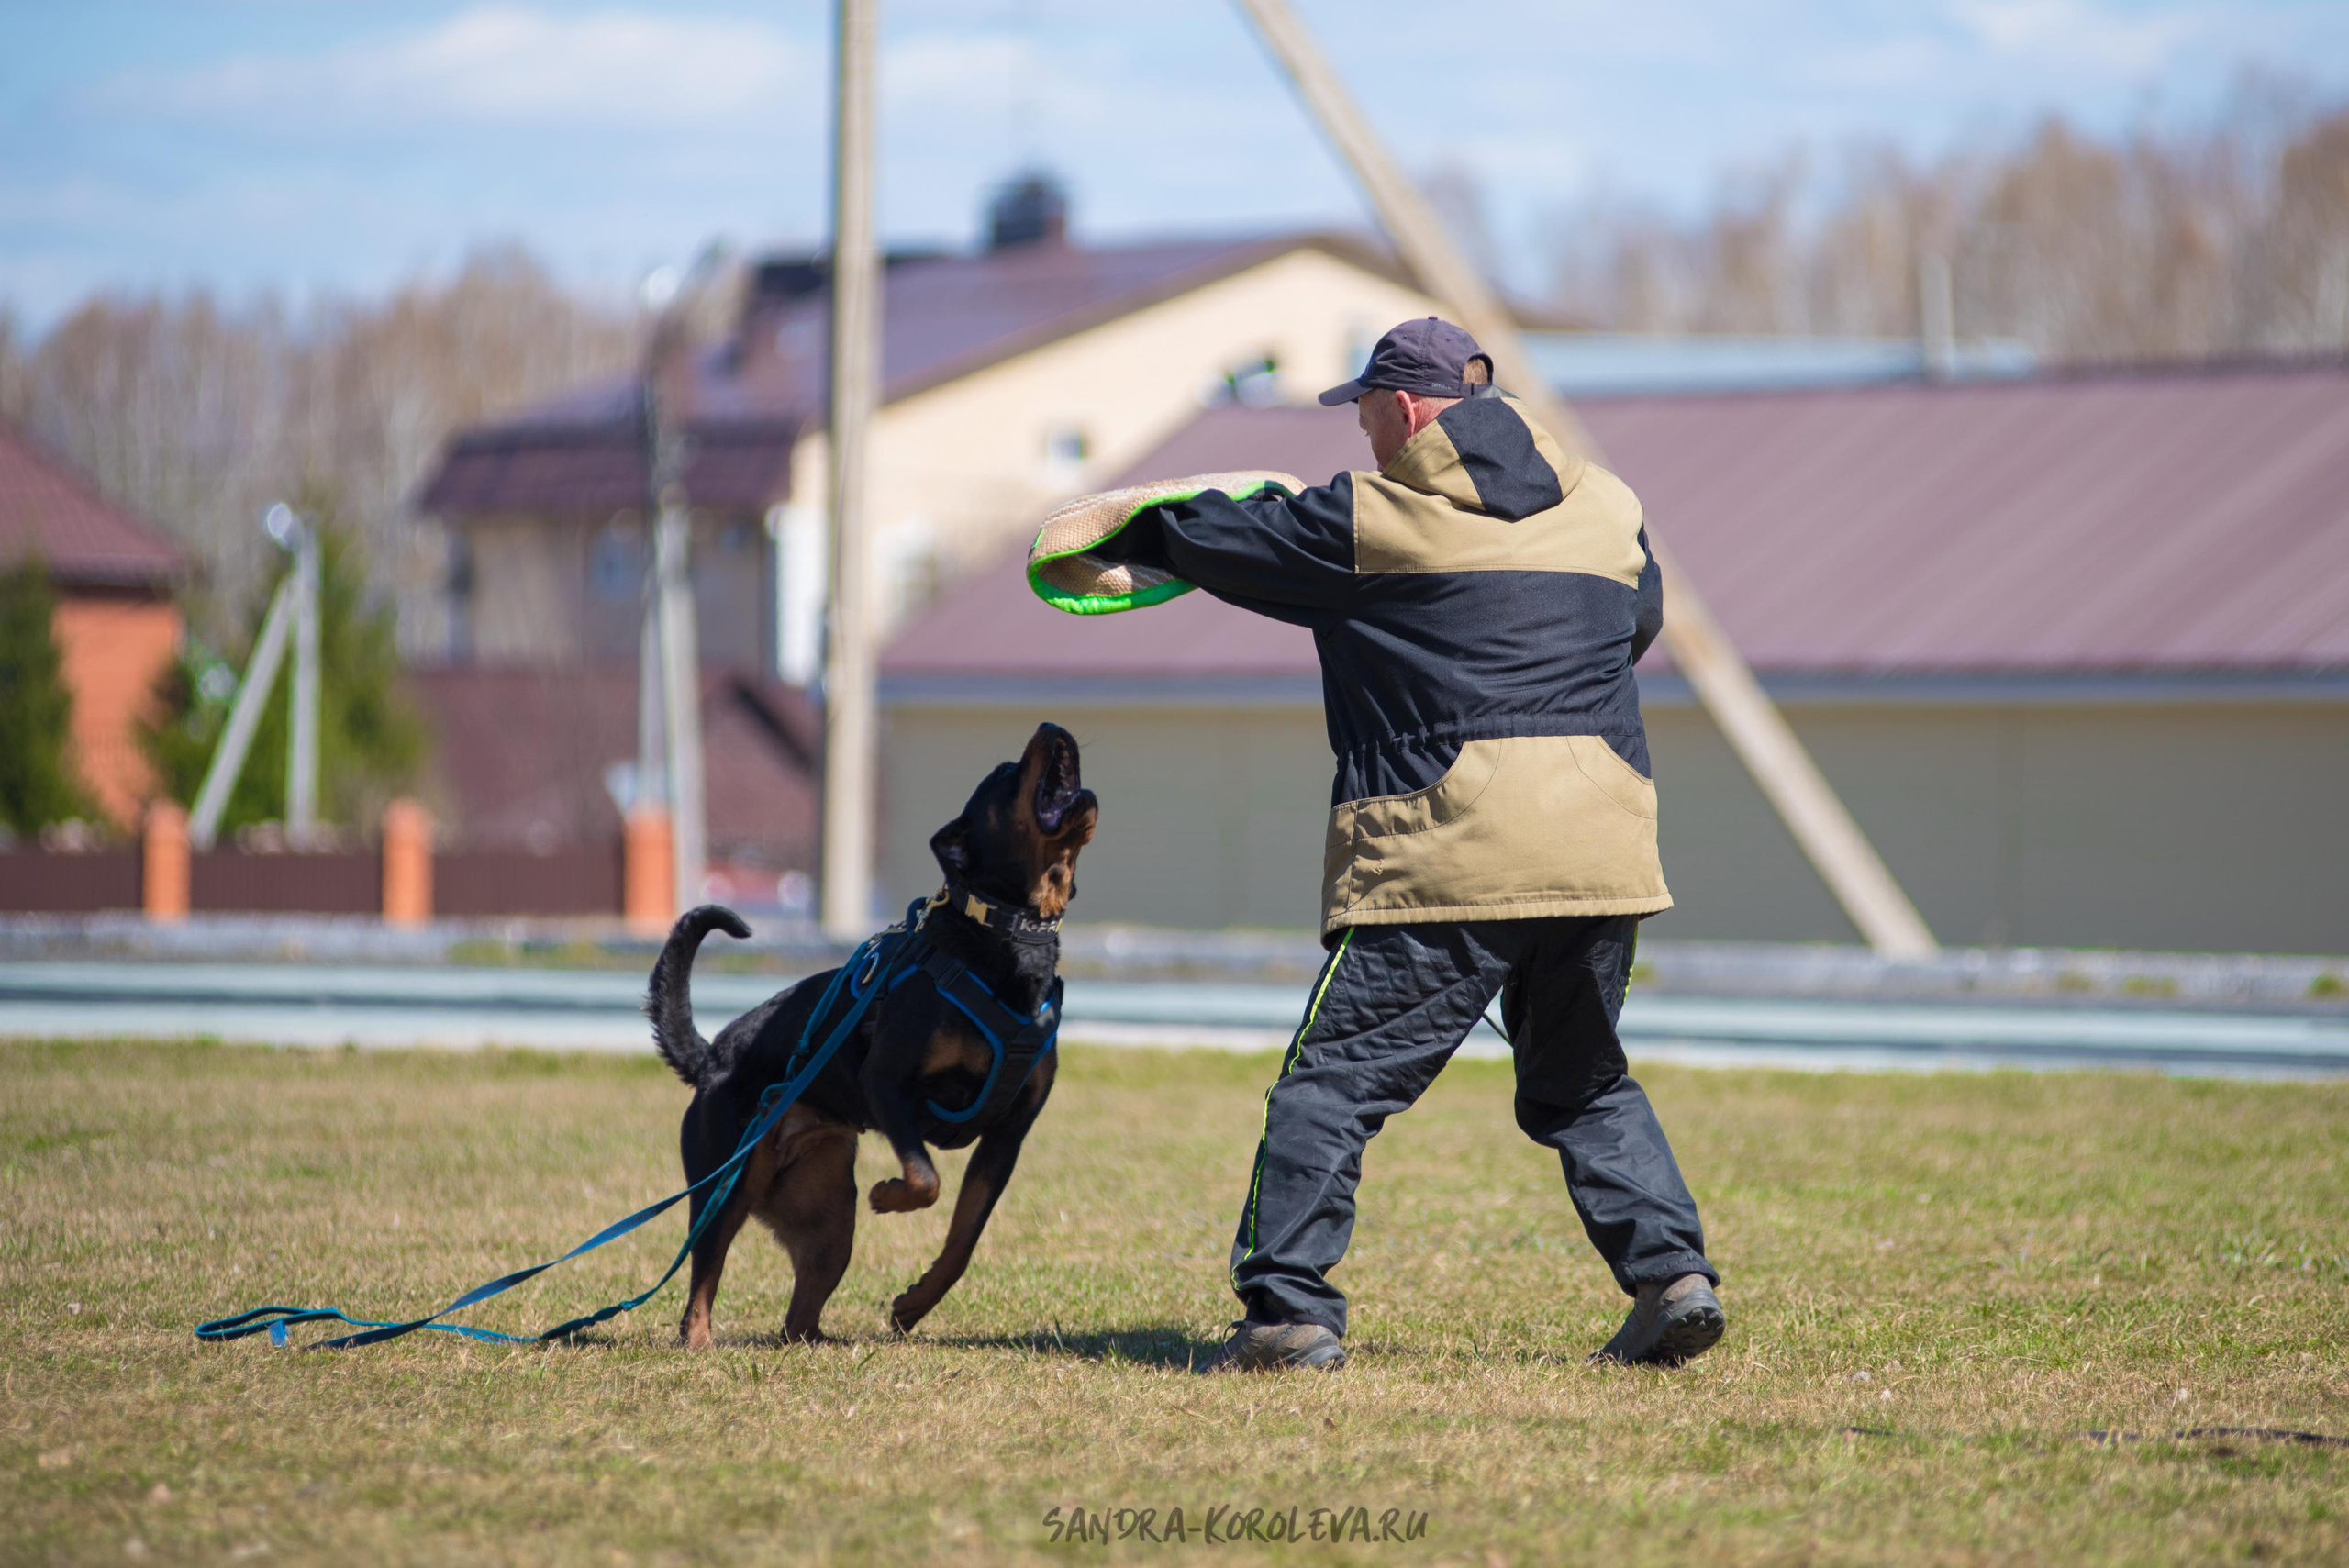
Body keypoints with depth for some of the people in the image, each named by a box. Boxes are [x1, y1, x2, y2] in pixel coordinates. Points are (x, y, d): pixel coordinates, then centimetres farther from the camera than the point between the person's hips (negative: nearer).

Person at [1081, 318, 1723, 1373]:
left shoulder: (1369, 522, 0)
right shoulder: (1609, 511, 14)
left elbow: (1214, 538, 12)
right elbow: (1641, 623, 32)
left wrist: (1109, 541, 30)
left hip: (1449, 846, -5)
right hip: (1603, 842, 5)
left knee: (1333, 1080, 0)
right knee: (1584, 1085, 21)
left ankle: (1288, 1308, -7)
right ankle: (1673, 1276, 8)